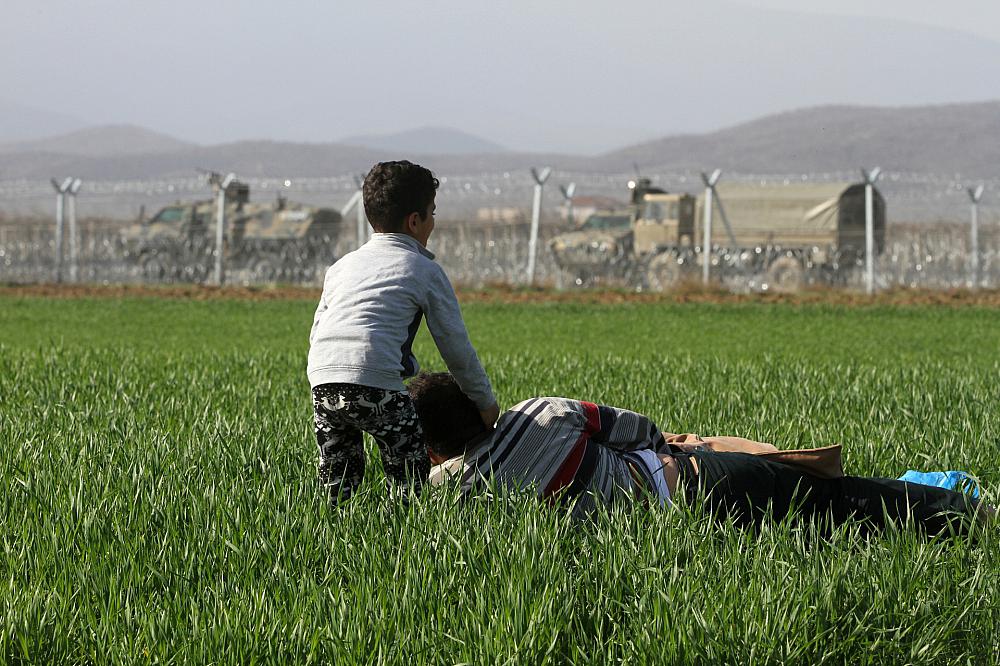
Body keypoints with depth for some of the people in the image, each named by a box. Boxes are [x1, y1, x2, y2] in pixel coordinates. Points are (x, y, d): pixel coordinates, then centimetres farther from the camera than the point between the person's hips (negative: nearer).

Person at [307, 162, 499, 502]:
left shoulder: (341, 266, 28)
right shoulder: (426, 271, 12)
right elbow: (455, 345, 14)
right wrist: (485, 401, 26)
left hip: (322, 379, 5)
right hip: (374, 381, -5)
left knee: (337, 481, 16)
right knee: (410, 474, 4)